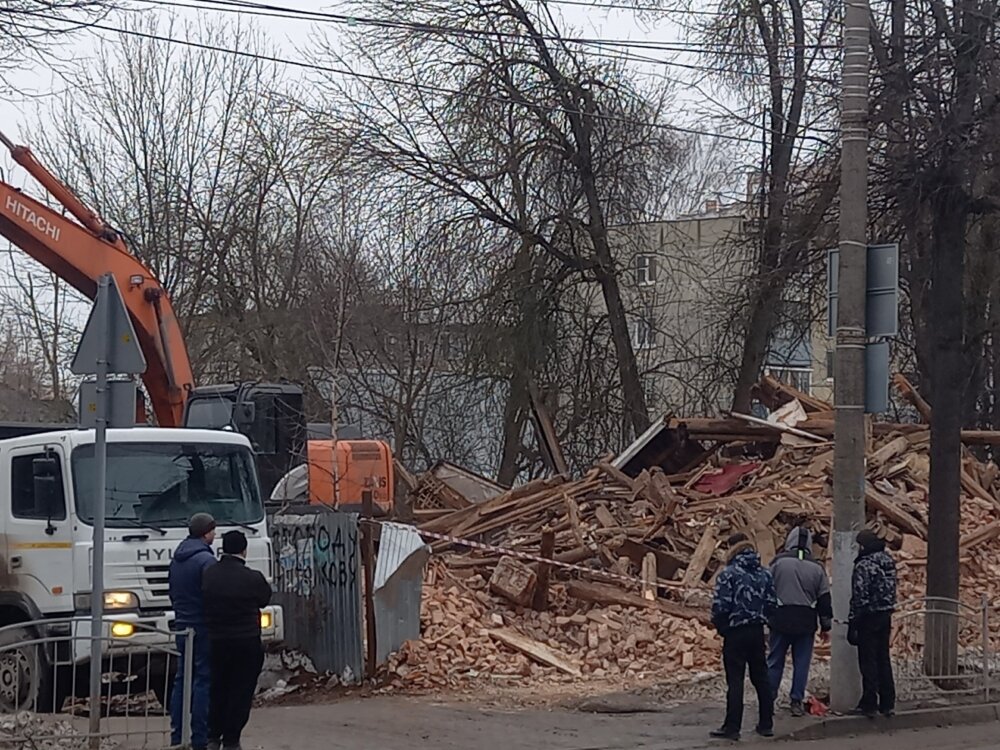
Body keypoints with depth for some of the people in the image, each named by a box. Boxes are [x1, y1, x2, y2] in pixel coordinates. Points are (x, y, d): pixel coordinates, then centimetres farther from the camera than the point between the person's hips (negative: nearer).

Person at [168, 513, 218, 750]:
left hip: (181, 626, 8)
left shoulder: (177, 559, 12)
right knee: (203, 681, -5)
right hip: (203, 628, -8)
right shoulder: (205, 560, -15)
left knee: (182, 679, 12)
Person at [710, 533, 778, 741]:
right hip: (758, 631, 6)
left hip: (735, 632, -6)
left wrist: (721, 627, 1)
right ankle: (766, 724, 18)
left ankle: (732, 727, -4)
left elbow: (720, 606, -16)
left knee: (735, 681, -4)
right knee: (760, 677, 14)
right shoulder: (765, 574, 6)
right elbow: (771, 604, 5)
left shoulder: (728, 574, -12)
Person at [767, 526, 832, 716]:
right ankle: (797, 702, 6)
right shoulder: (817, 568, 4)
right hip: (806, 622, 1)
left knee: (775, 661, 5)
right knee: (801, 663, 7)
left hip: (780, 620, -1)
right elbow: (824, 600, 7)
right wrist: (826, 625, 14)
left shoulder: (778, 563, -3)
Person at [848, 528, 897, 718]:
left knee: (868, 662, -1)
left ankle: (869, 704, 1)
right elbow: (891, 589, 12)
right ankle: (887, 703, 15)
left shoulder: (863, 566, -17)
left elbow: (859, 597, -18)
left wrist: (852, 623, -13)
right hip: (886, 616, 7)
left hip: (869, 617, -7)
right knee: (884, 660, 13)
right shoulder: (888, 561, 6)